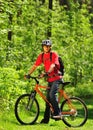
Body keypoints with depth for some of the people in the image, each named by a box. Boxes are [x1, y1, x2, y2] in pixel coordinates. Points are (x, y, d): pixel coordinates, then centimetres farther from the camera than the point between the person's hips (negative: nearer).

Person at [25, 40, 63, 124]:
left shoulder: (54, 54, -9)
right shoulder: (41, 56, 9)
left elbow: (53, 65, -23)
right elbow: (35, 66, 9)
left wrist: (47, 72, -39)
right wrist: (29, 74, -3)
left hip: (56, 78, -6)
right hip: (50, 79, 6)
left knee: (52, 94, -25)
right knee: (48, 98, 6)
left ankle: (57, 113, -19)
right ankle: (46, 119, 8)